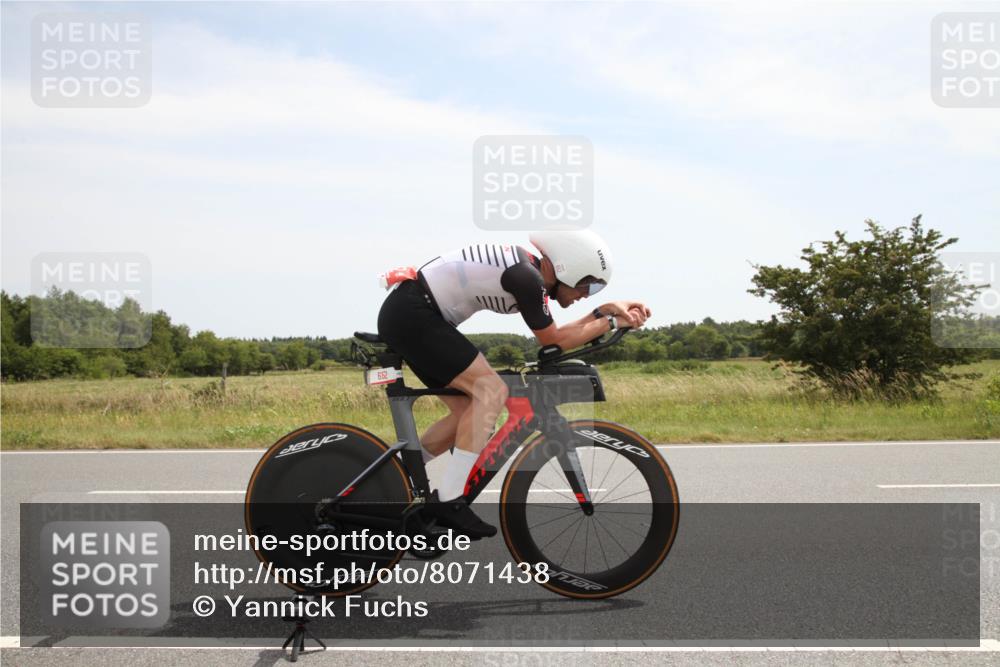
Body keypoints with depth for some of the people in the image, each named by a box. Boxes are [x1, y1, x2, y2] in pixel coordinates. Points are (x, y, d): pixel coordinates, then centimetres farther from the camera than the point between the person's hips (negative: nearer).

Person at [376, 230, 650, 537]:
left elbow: (553, 335, 17)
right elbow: (553, 342, -8)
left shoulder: (527, 270, 11)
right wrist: (611, 322, -1)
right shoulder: (527, 277, -19)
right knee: (491, 390, -17)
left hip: (403, 315, 10)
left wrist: (604, 310, 11)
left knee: (469, 411, 11)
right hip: (411, 313, -10)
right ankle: (448, 500, -17)